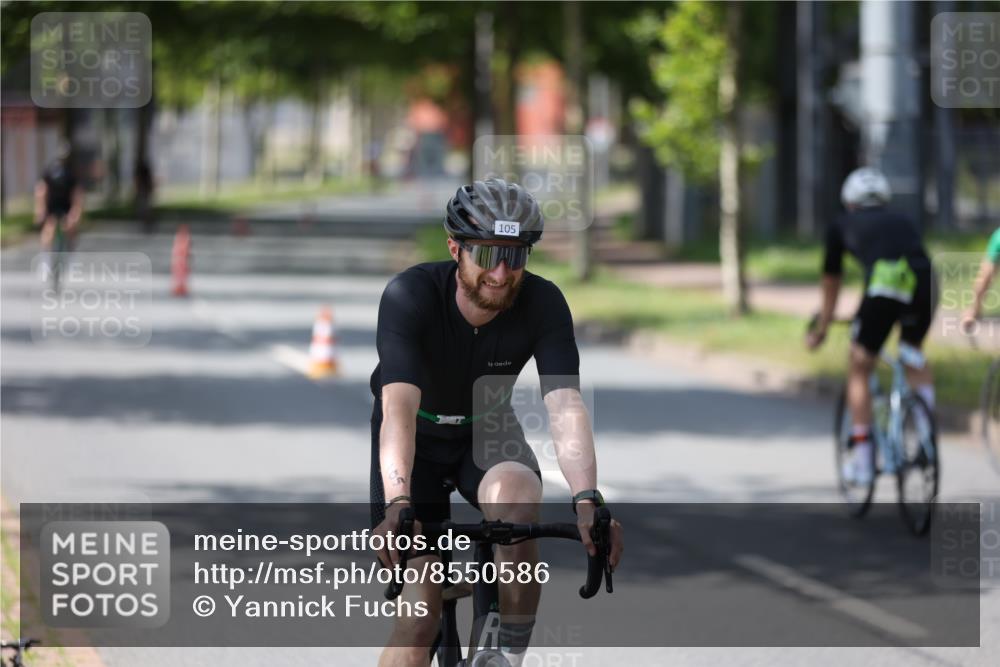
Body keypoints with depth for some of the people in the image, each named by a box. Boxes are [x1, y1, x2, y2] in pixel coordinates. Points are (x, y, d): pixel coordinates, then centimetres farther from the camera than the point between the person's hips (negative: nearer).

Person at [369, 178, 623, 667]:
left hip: (487, 433, 2)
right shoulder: (409, 296, -29)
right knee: (420, 610, -14)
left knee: (516, 492, -34)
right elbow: (398, 406, -40)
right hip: (420, 435, -1)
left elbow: (565, 405, -32)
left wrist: (587, 500, -49)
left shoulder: (543, 305, -22)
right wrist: (397, 505, -55)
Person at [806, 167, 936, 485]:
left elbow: (831, 284, 37)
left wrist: (820, 330, 50)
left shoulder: (842, 226, 27)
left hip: (883, 287, -3)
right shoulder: (903, 222, 35)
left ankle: (862, 456, 11)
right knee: (914, 351, 31)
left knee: (859, 368, 14)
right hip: (925, 286, 3)